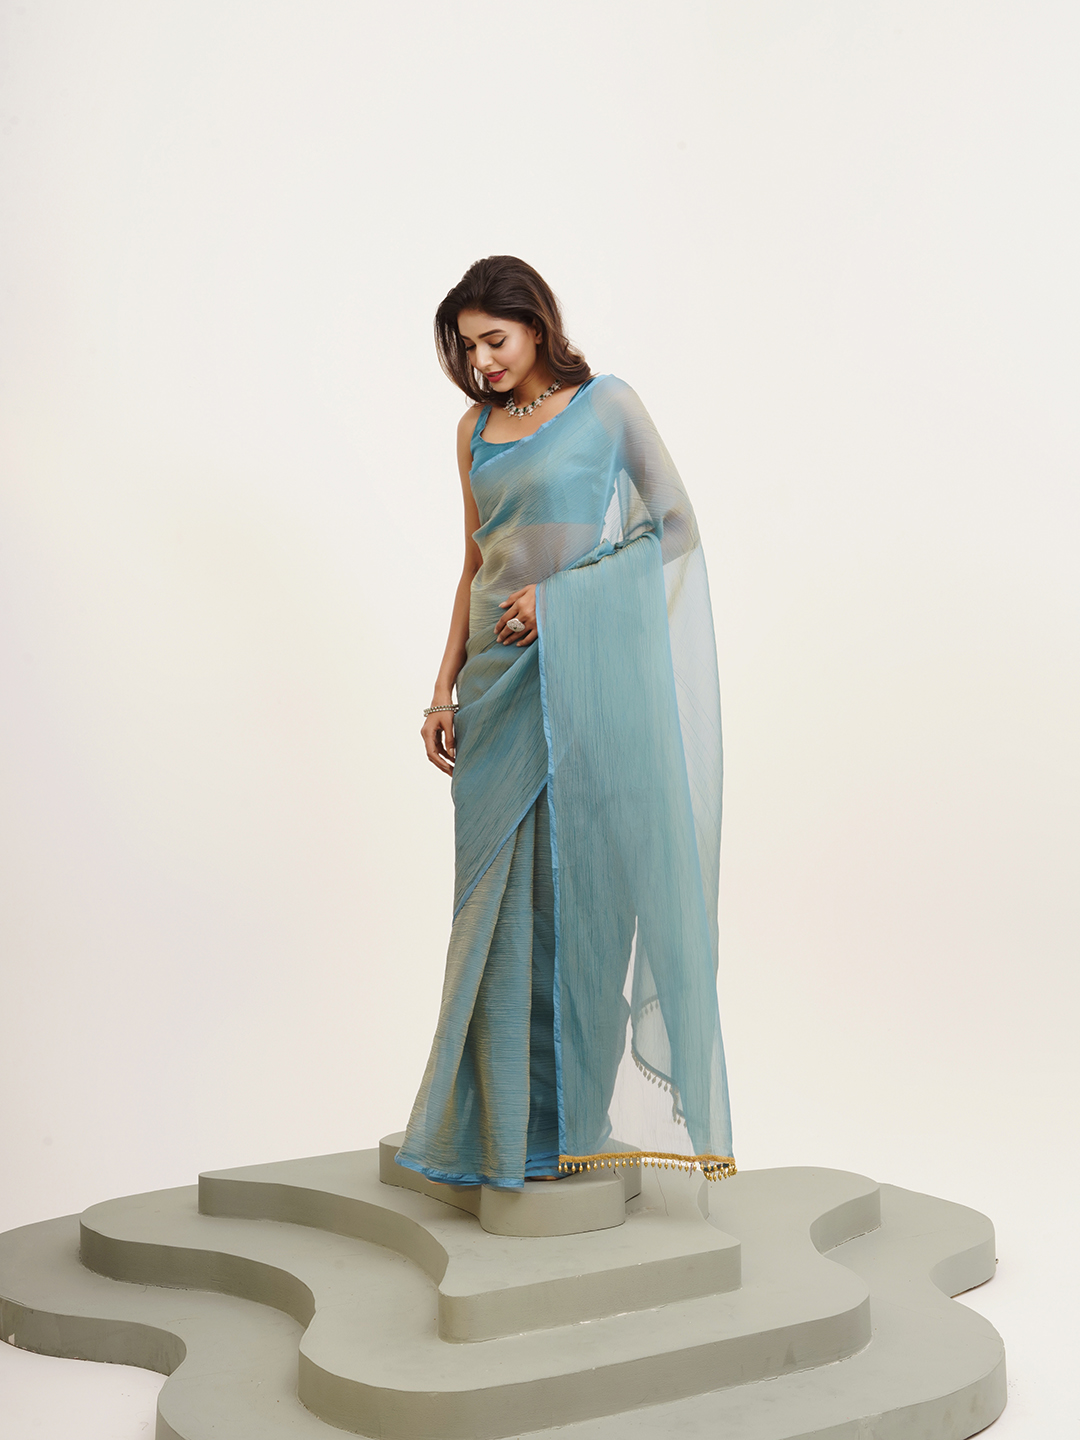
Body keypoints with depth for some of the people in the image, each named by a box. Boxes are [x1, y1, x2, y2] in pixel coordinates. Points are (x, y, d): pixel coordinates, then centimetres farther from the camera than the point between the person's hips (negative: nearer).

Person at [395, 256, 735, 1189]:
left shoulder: (607, 405, 0)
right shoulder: (476, 429, 14)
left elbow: (677, 526, -4)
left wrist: (562, 595, -13)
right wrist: (444, 691, 10)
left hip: (583, 671, -5)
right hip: (500, 679, 5)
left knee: (590, 879, -2)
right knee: (505, 894, 4)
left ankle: (593, 1104, 9)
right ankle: (509, 1117, 13)